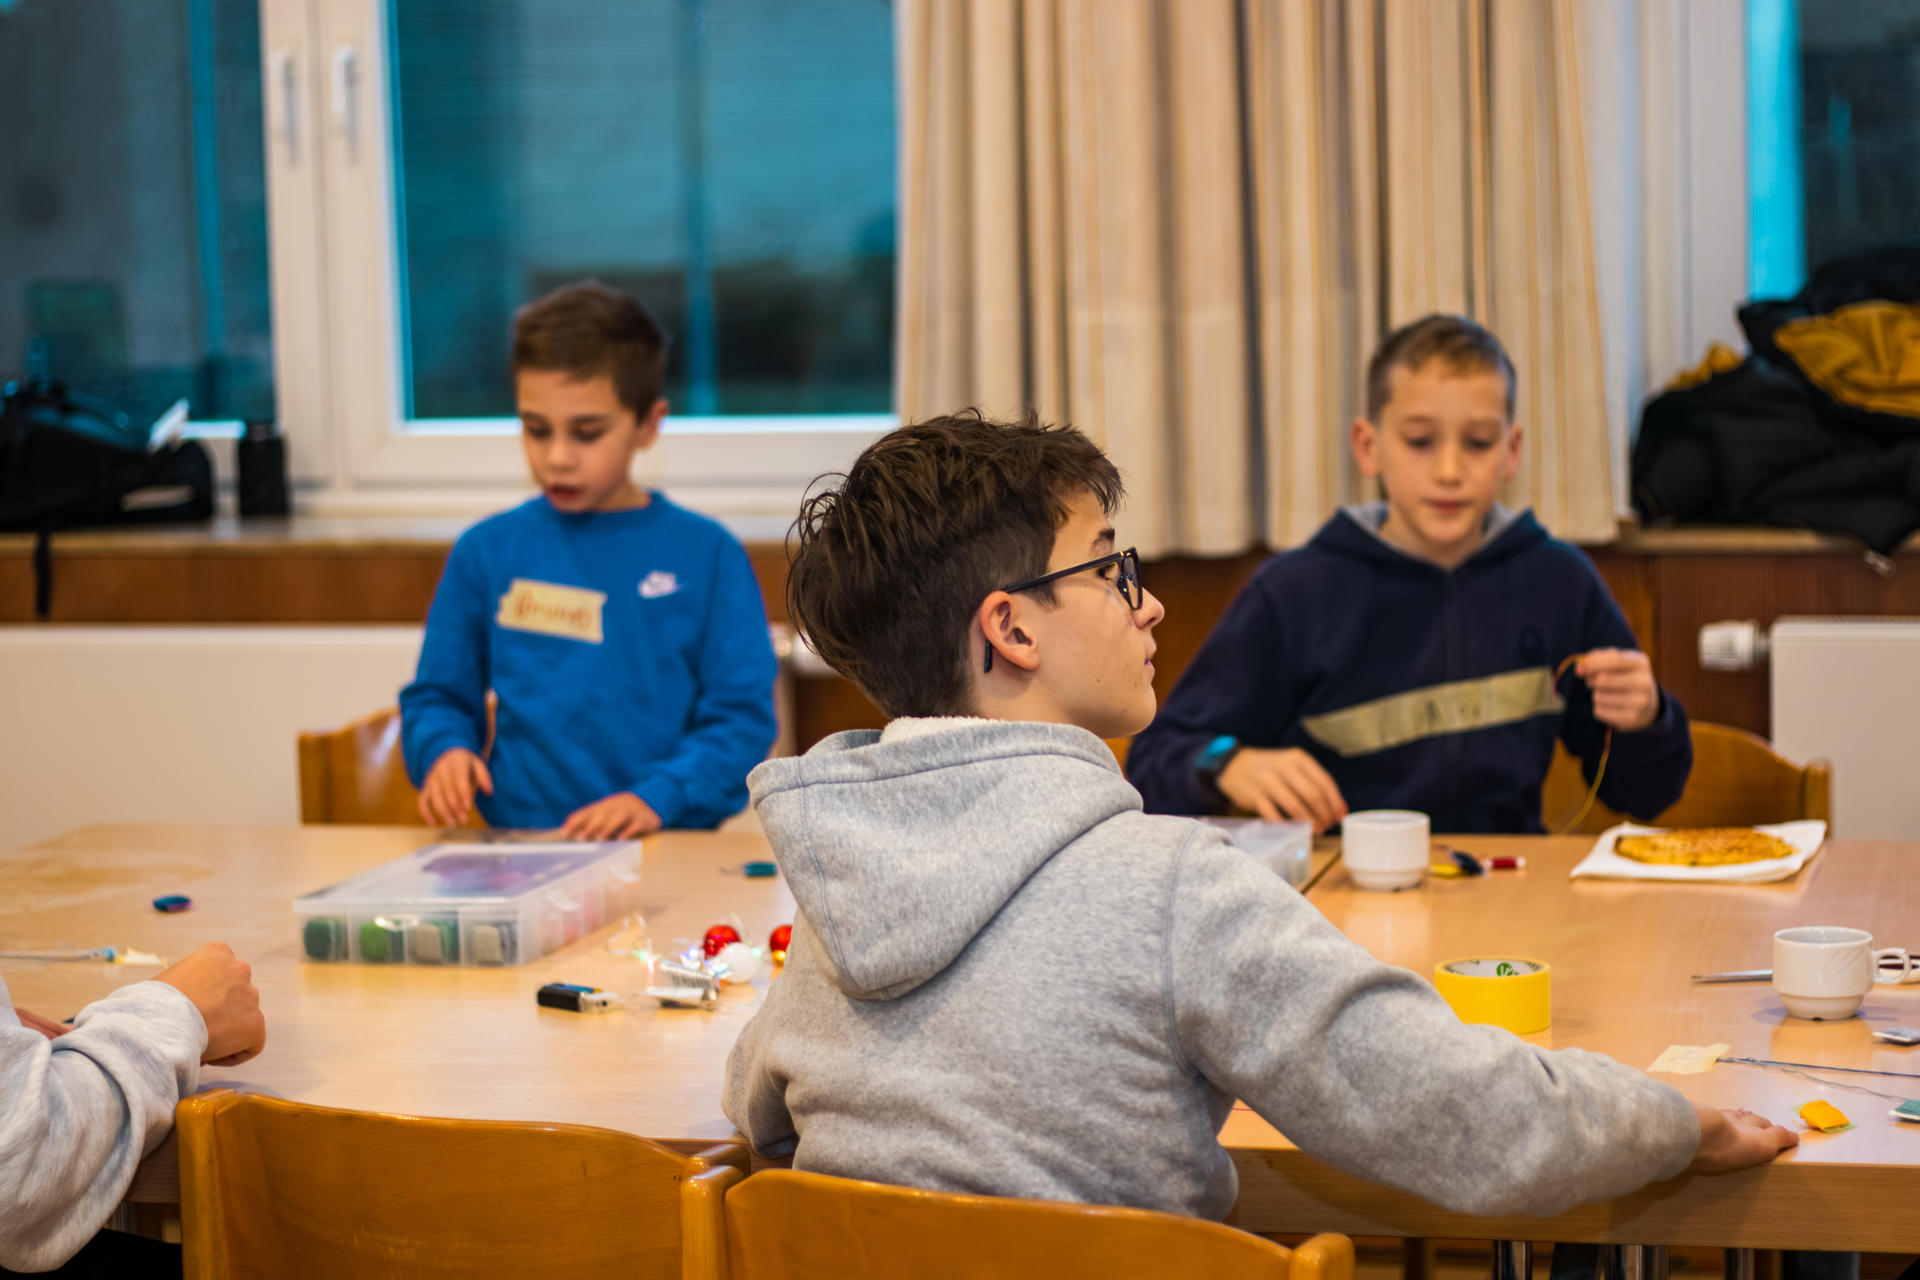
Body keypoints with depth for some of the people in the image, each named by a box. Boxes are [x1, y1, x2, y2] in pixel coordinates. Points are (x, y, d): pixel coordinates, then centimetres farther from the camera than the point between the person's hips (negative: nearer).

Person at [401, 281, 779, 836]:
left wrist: (658, 797, -11)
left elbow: (744, 716, 4)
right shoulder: (486, 551, 14)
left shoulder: (707, 555, 7)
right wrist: (444, 749, -1)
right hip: (518, 849, 4)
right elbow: (437, 694, 22)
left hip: (667, 852, -4)